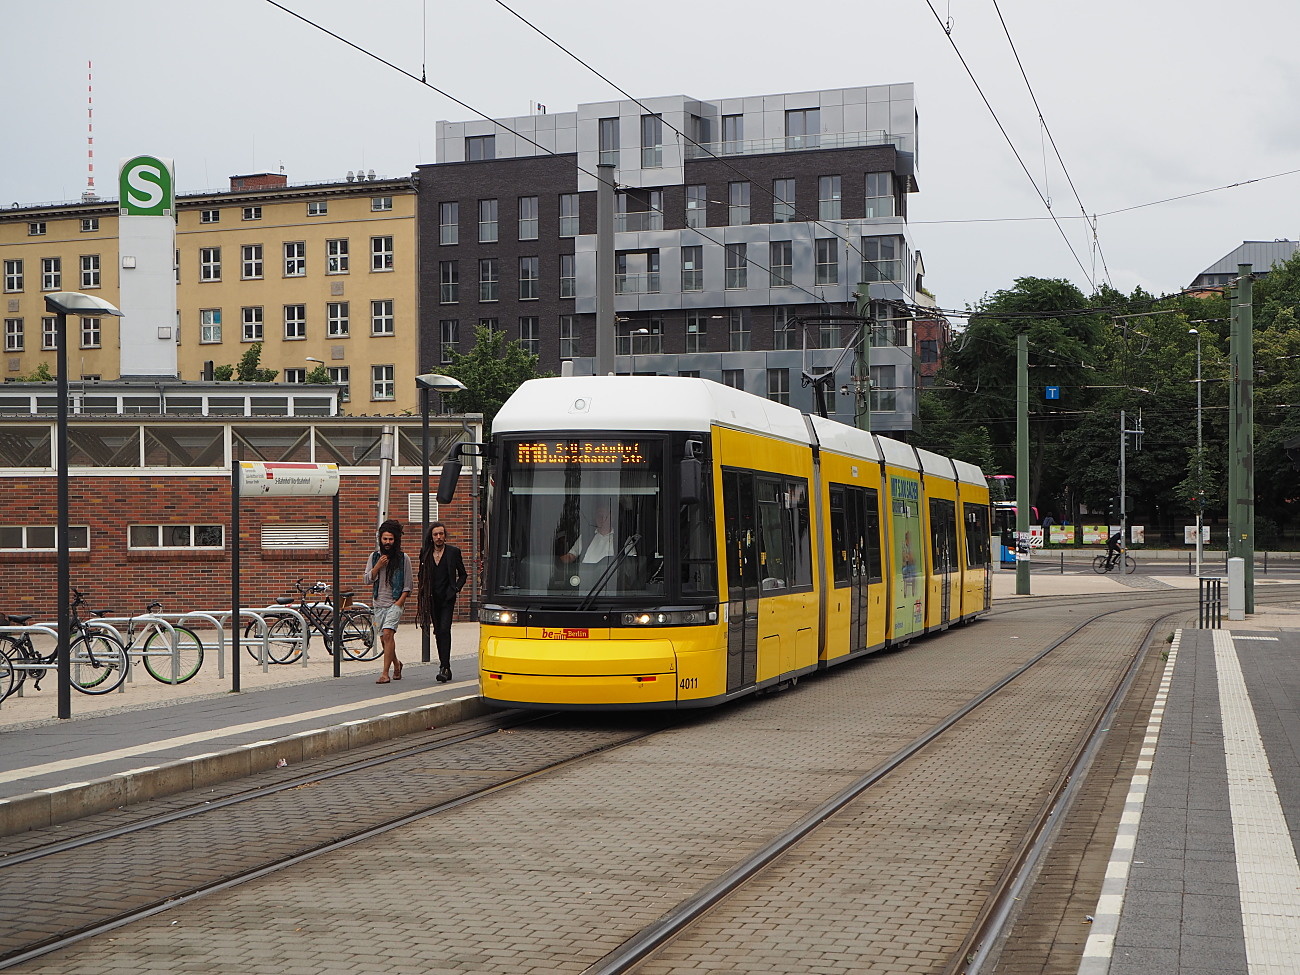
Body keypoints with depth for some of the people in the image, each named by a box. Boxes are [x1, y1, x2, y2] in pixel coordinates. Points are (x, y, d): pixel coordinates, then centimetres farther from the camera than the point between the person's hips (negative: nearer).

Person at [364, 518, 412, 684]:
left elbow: (407, 585, 2)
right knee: (383, 638, 8)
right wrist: (378, 566, -10)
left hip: (395, 603, -4)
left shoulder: (403, 558, 1)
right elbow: (368, 579, 5)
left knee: (388, 634, -20)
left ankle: (385, 673, -21)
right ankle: (396, 664, 35)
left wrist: (400, 602, -8)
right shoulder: (374, 556, 10)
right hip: (379, 603, 4)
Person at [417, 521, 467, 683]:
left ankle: (444, 668, -19)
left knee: (444, 630, -15)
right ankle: (446, 668, 16)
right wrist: (420, 600, 7)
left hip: (447, 598, -4)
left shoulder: (453, 552, 1)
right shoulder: (425, 553, 8)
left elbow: (463, 574, 10)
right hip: (432, 599, 4)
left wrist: (456, 589, -5)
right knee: (438, 632, 8)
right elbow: (422, 577, 13)